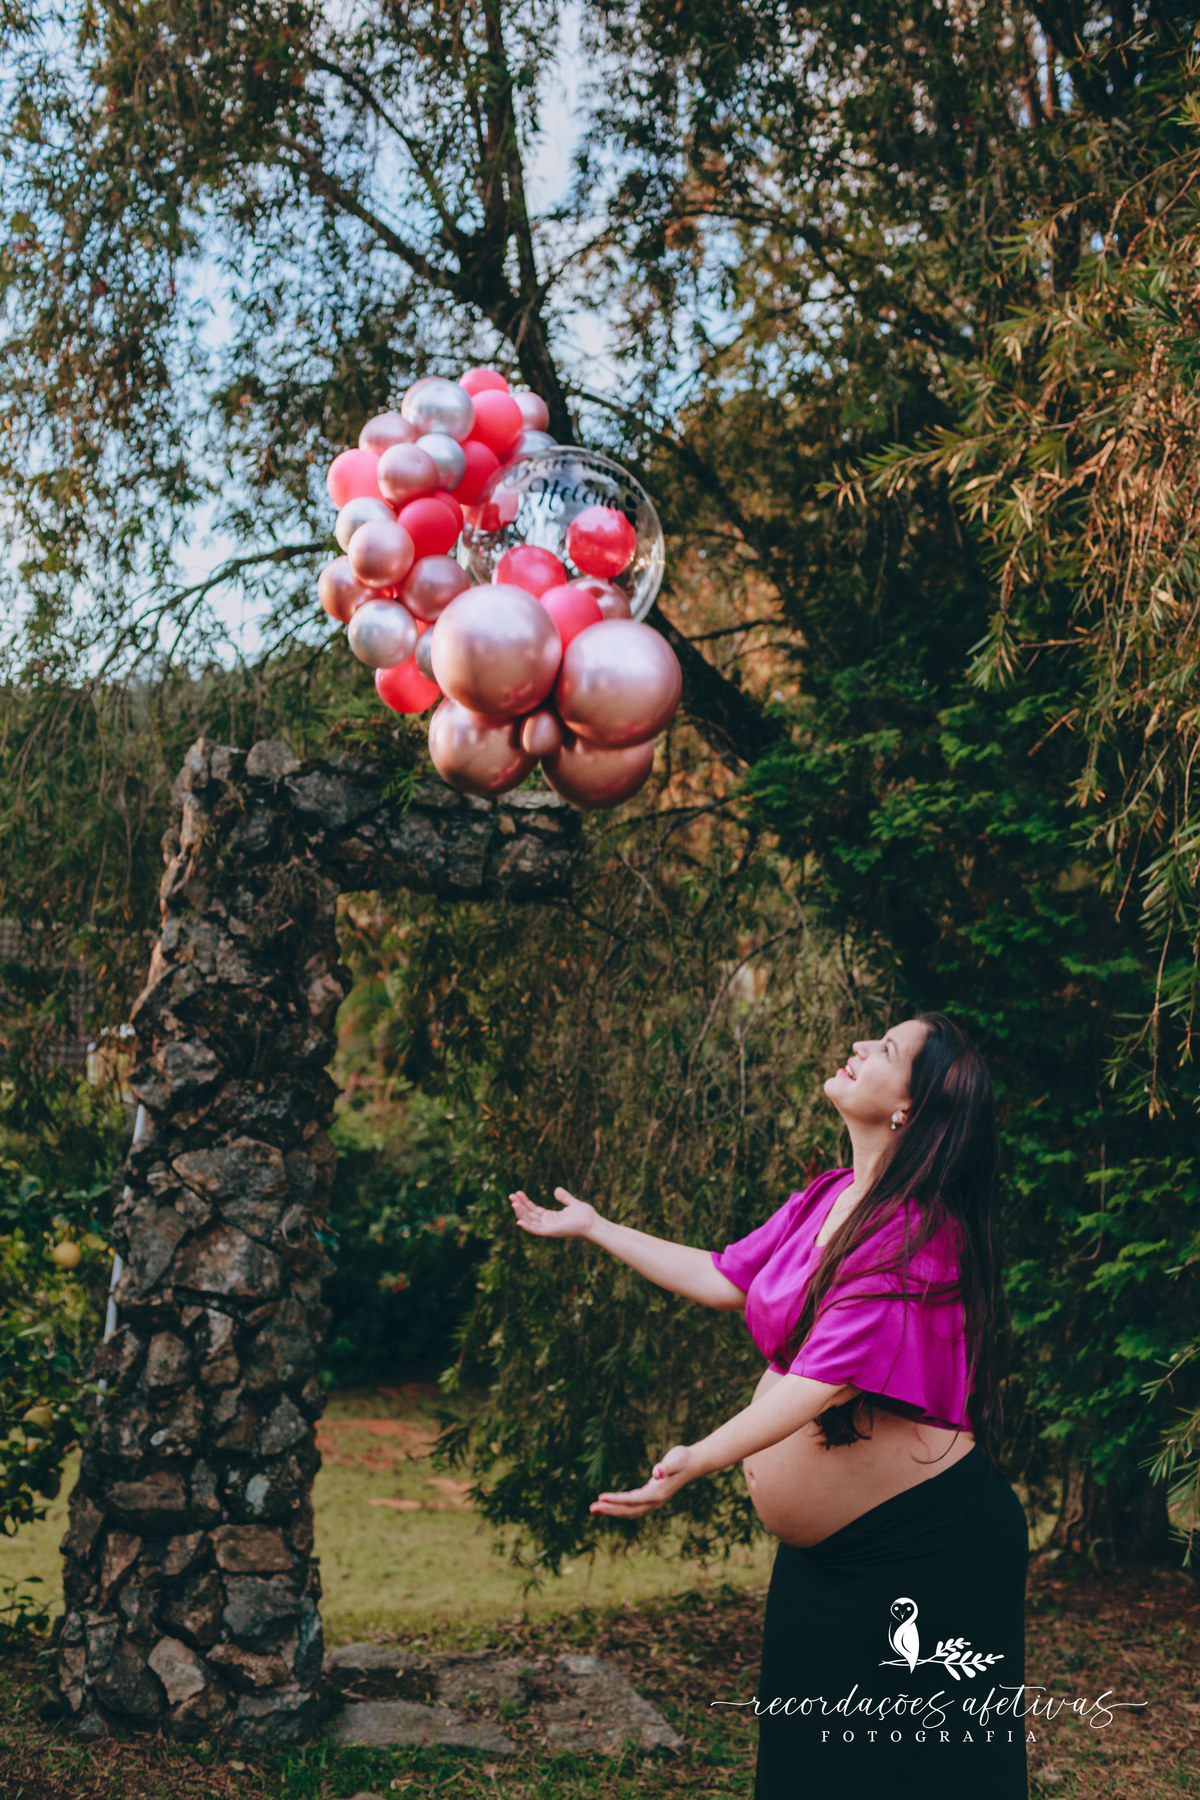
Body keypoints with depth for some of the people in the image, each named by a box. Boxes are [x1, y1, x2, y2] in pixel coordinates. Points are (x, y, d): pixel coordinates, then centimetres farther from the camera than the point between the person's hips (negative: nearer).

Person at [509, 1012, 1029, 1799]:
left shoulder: (917, 1231, -21)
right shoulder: (827, 1200, 6)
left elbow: (831, 1376, -29)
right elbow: (725, 1277, 15)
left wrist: (698, 1459, -38)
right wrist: (593, 1226, 22)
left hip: (922, 1541, -9)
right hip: (826, 1544, 9)